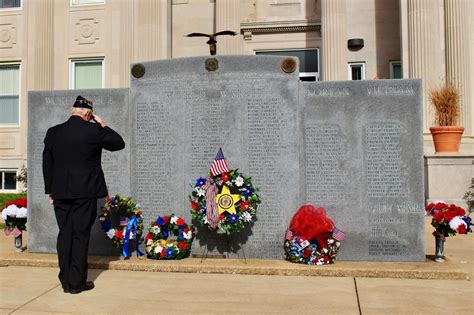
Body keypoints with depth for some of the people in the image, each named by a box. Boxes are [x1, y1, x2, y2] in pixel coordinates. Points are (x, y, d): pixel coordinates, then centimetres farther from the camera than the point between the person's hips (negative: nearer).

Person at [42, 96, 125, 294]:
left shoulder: (53, 132, 5)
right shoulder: (93, 131, -10)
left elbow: (47, 163, 10)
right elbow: (119, 143, 2)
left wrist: (51, 191, 17)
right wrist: (103, 126, 8)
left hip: (60, 193, 4)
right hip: (85, 193, -4)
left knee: (64, 235, 10)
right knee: (80, 236, 2)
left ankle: (66, 281, 17)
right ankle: (77, 282, 7)